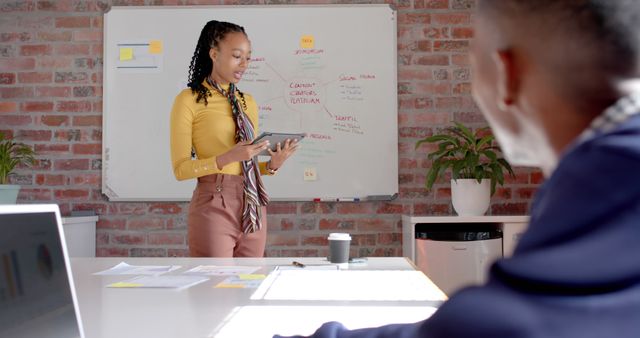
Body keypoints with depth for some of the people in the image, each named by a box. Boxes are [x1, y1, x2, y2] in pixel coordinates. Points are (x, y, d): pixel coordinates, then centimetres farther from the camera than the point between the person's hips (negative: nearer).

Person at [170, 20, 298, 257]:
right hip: (213, 207, -5)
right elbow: (180, 169, -8)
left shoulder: (248, 103, 13)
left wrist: (272, 164, -3)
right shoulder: (188, 100, -4)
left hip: (253, 210, 6)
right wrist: (228, 157, -21)